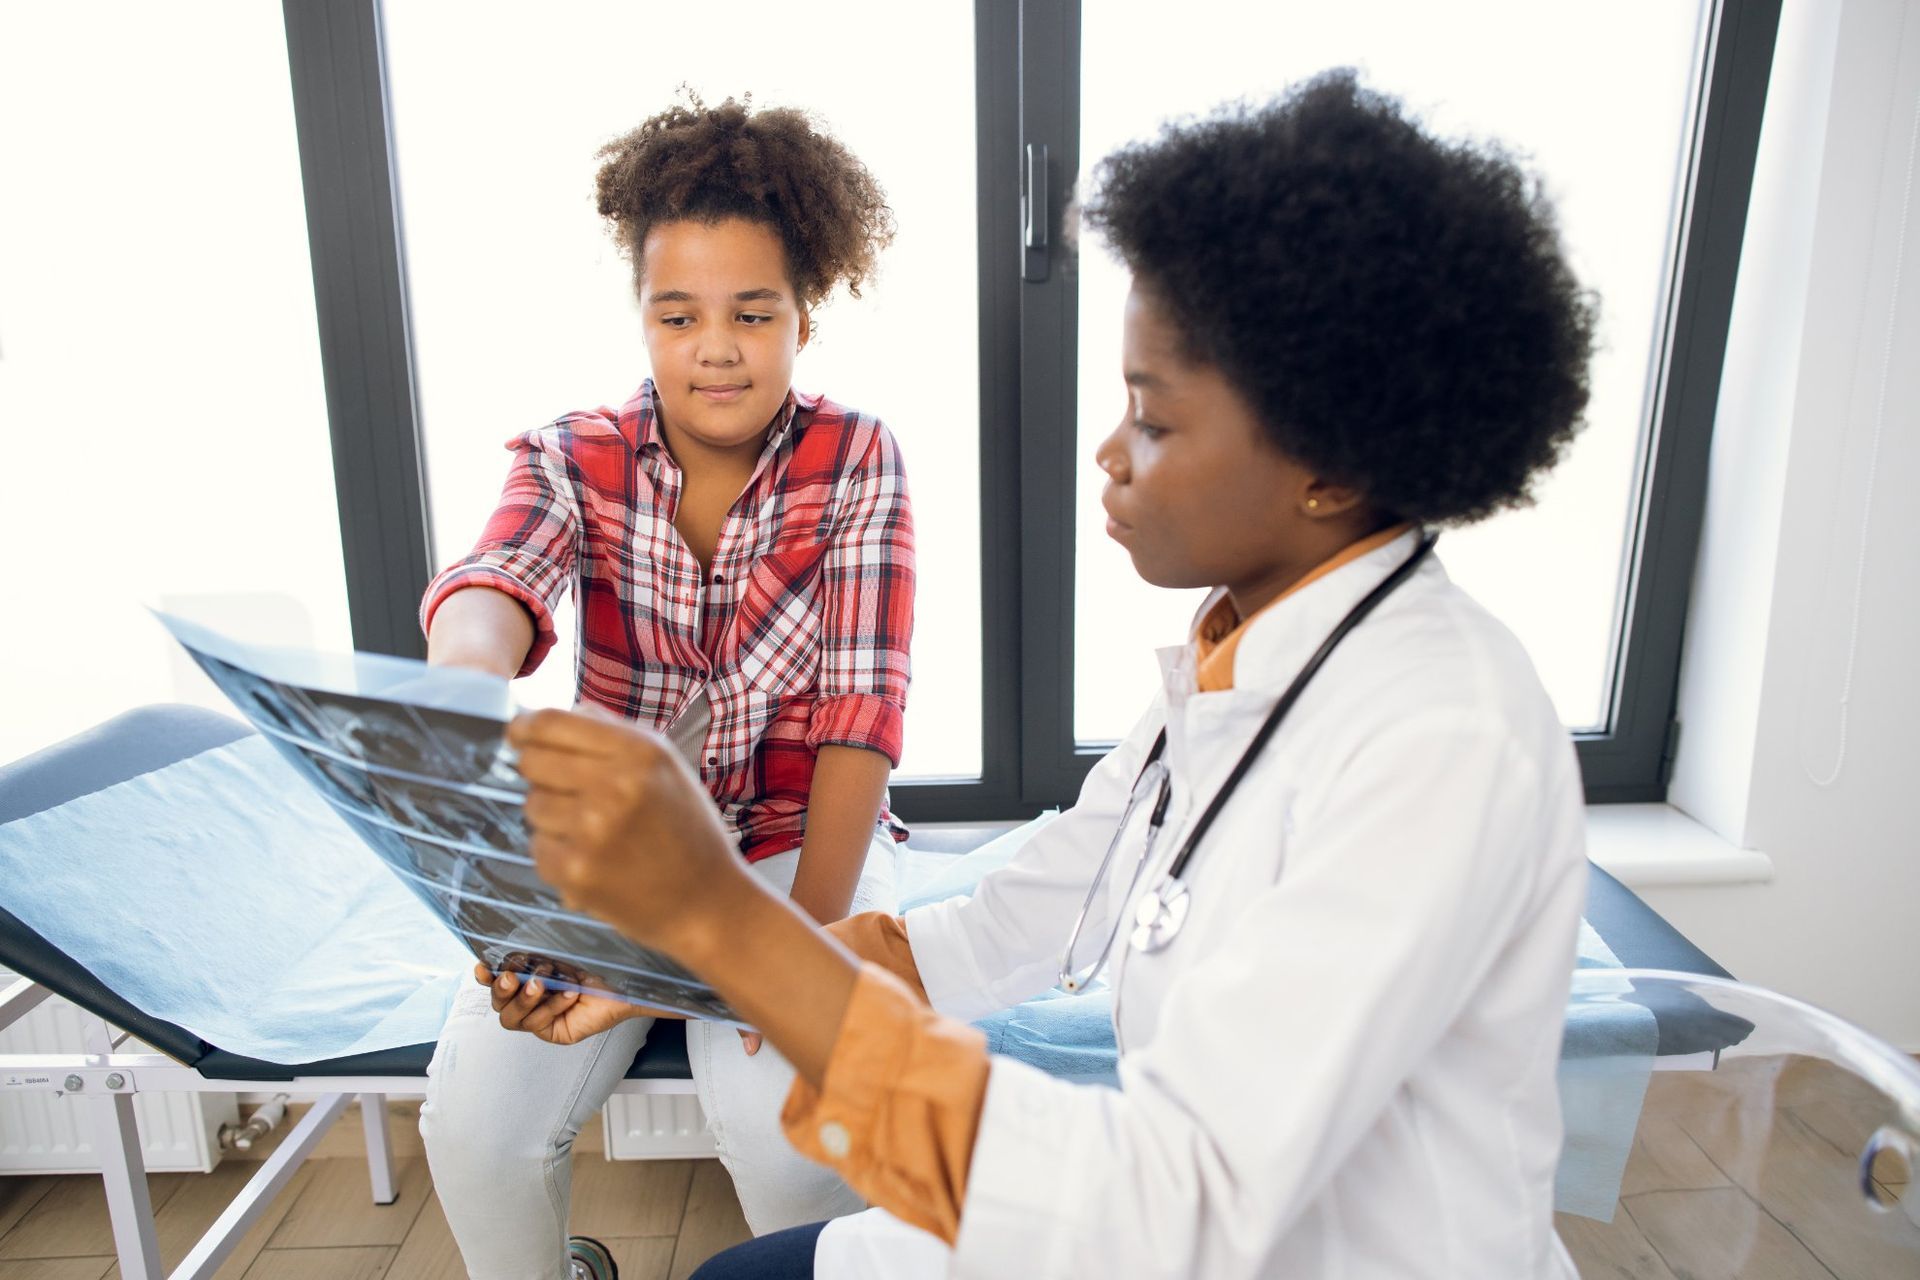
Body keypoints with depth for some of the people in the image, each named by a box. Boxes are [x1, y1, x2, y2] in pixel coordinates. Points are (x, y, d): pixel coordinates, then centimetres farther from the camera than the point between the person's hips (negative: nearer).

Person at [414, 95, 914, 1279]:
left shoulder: (857, 462, -8)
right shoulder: (578, 461, -4)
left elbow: (860, 714, -15)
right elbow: (488, 590, -27)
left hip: (800, 838, -1)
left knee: (786, 1115, -24)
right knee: (475, 1116, -15)